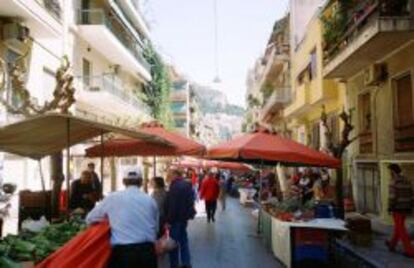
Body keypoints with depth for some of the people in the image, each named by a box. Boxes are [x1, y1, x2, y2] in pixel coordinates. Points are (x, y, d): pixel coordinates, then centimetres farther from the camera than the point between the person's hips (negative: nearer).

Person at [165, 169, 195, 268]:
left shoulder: (175, 186, -21)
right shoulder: (187, 185, 8)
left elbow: (172, 206, -24)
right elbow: (190, 202, 15)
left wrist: (169, 221, -19)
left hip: (176, 219, -9)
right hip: (184, 217, 9)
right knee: (183, 240, 18)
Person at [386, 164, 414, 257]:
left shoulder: (393, 182, -16)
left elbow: (392, 197, -19)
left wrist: (389, 208, -9)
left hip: (397, 208, -8)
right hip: (405, 208, 8)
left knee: (401, 230, -1)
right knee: (398, 226, 22)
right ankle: (392, 245, 36)